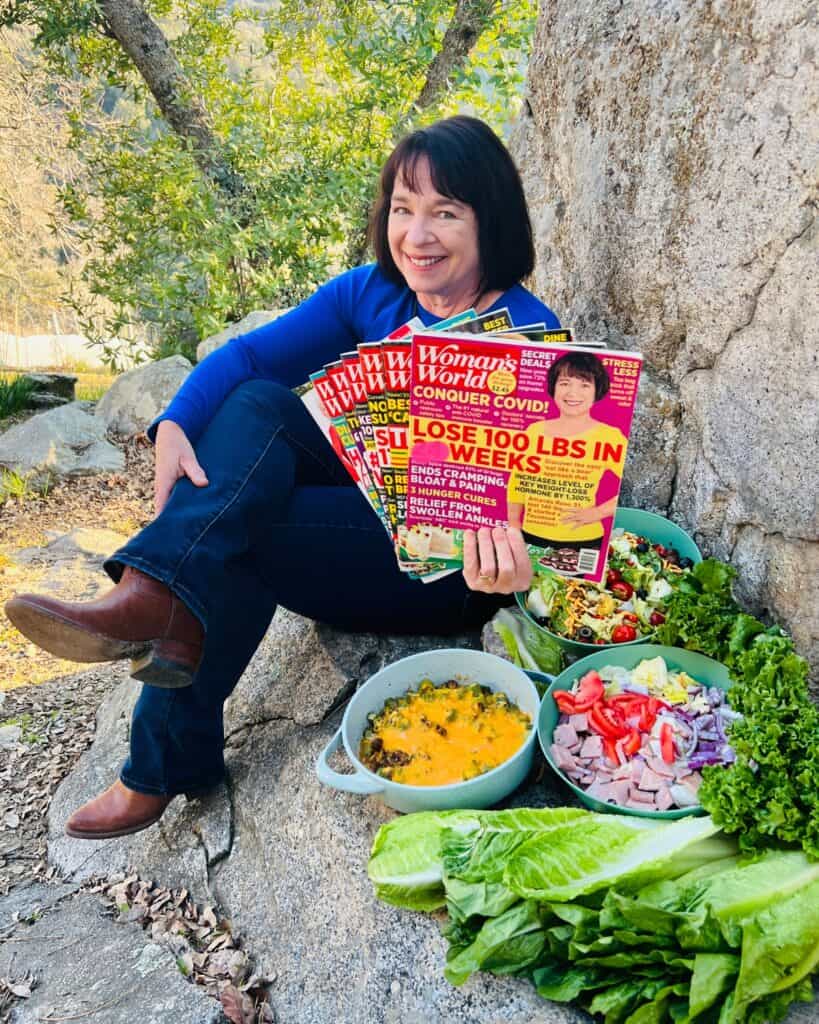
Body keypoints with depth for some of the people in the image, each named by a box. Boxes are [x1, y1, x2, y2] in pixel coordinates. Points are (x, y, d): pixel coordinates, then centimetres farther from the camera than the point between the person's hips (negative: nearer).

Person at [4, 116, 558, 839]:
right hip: (369, 504, 6)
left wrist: (506, 539, -47)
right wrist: (176, 425, -23)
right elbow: (246, 355, -4)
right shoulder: (371, 293, 2)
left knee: (237, 529, -24)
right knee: (258, 403, -18)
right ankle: (162, 605, -29)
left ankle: (167, 761, -14)